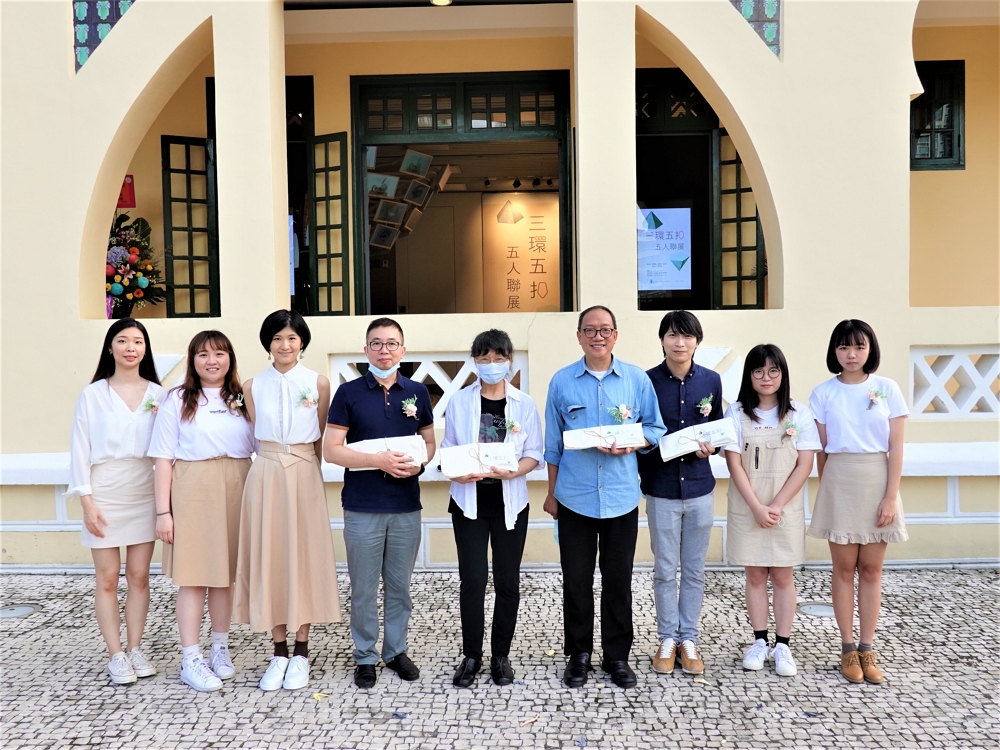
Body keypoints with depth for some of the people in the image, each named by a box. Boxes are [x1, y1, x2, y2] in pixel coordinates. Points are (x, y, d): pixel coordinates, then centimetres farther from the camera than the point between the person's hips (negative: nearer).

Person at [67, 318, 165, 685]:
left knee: (139, 575, 6)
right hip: (105, 492, -1)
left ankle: (135, 649, 18)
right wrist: (86, 500, -7)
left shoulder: (158, 395, 5)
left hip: (144, 491, 2)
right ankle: (116, 655, 13)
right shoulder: (93, 394, 1)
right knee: (107, 578, 3)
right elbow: (80, 449, -2)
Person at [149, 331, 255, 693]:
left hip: (236, 490, 3)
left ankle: (220, 649, 25)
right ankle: (191, 660, 10)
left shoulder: (243, 399, 9)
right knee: (193, 575, 0)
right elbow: (164, 458, -2)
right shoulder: (177, 400, 1)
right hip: (193, 490, -3)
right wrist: (163, 510, -7)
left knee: (225, 572, 10)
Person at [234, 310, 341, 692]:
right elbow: (256, 435, 10)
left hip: (305, 475, -1)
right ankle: (279, 651, 17)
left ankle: (301, 652, 15)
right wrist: (277, 464, 5)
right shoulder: (253, 386, 5)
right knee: (269, 557, 4)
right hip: (266, 474, 2)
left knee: (305, 557, 3)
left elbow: (320, 438, 7)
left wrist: (304, 468, 8)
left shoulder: (318, 383, 1)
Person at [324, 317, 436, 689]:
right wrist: (379, 460, -17)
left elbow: (429, 440, 13)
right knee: (363, 588, 8)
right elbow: (331, 450, -6)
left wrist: (419, 463, -9)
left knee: (399, 585, 13)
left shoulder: (417, 391, 5)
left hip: (407, 506, 2)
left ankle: (396, 650, 29)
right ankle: (365, 656, 24)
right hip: (362, 507, -2)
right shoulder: (349, 393, -3)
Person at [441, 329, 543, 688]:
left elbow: (534, 454, -1)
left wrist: (511, 471, -20)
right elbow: (448, 449, 4)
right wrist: (457, 472, -17)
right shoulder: (459, 401, 1)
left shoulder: (524, 404, 0)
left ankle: (501, 655, 23)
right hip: (469, 501, 0)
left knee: (507, 581, 7)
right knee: (472, 579, -1)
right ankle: (471, 655, 17)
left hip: (510, 502, 1)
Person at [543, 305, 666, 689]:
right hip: (574, 497, 0)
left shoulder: (637, 379, 1)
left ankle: (617, 656, 25)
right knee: (576, 581, 8)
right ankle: (579, 654, 24)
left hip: (621, 498, 0)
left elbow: (655, 429, 7)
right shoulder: (562, 381, 2)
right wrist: (551, 493, 8)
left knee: (618, 581, 10)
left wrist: (630, 444, -14)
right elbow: (553, 444, 7)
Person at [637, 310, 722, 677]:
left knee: (694, 570, 11)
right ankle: (667, 639, 23)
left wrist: (711, 445, -8)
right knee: (665, 571, 8)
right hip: (661, 490, -2)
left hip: (699, 488, 2)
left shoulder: (711, 381, 1)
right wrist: (645, 476, -11)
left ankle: (689, 638, 25)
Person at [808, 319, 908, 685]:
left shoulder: (887, 389, 1)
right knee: (844, 568, 5)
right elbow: (821, 449, 4)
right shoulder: (823, 393, 1)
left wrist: (891, 497, -6)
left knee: (871, 569, 6)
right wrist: (824, 491, 4)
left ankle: (867, 649, 15)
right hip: (839, 483, 0)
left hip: (877, 482, 0)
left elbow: (896, 447, -1)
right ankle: (848, 648, 14)